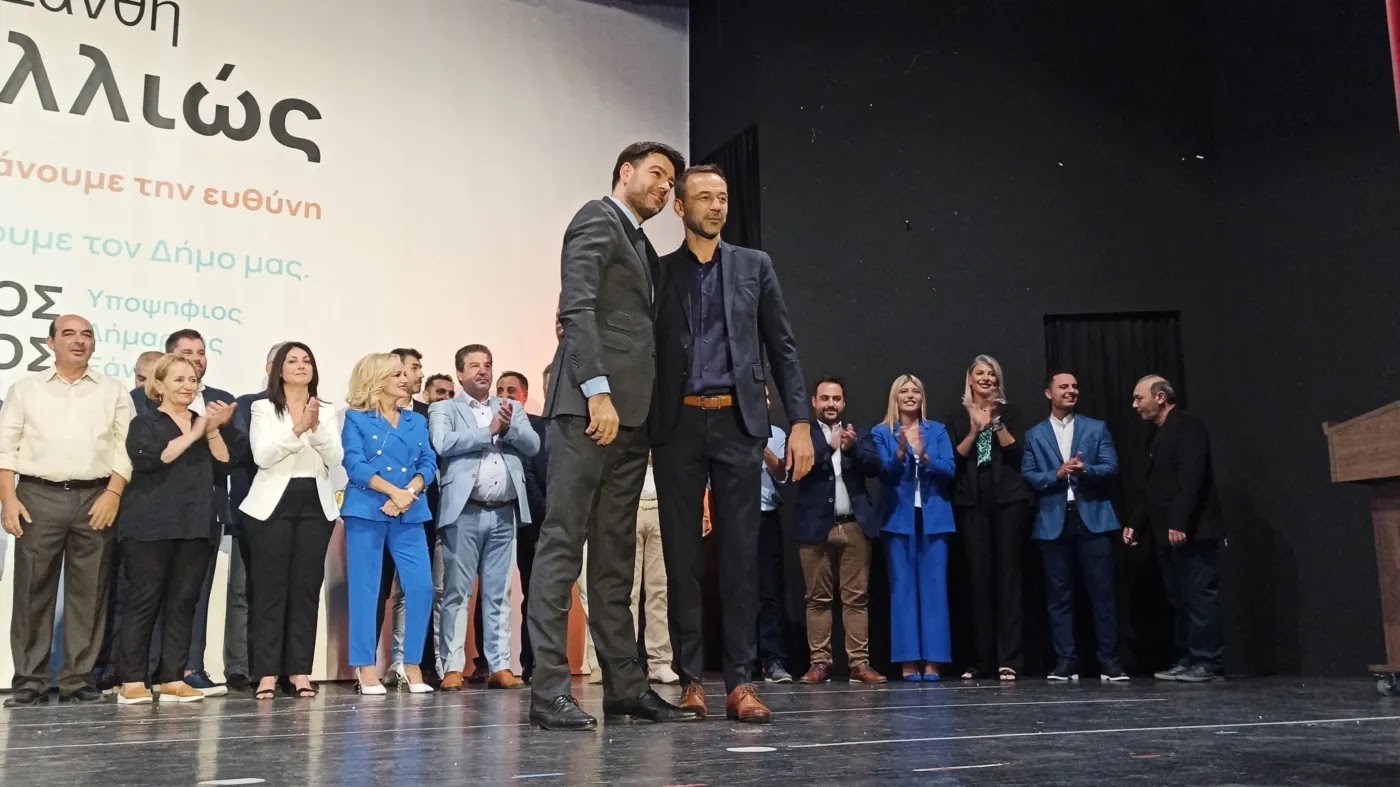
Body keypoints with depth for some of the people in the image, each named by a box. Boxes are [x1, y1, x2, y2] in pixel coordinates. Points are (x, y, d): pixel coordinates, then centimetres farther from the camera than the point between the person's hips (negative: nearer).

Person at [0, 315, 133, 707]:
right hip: (39, 497, 0)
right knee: (32, 590, 1)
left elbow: (126, 447, 5)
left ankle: (78, 680, 9)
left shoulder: (113, 391, 10)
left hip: (95, 499, 0)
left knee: (88, 593, 2)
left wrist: (113, 494, -7)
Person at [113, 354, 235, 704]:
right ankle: (132, 681, 1)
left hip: (196, 526, 5)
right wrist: (193, 434, -11)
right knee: (143, 600, -4)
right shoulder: (145, 422, 4)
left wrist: (213, 431, -6)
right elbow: (146, 459, -16)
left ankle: (173, 679, 8)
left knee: (184, 602, 4)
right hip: (151, 525, -4)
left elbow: (225, 465, 8)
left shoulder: (203, 422, 18)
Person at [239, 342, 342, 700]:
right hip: (273, 504, -2)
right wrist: (297, 429, -20)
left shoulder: (327, 411, 11)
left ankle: (300, 670, 7)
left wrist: (316, 428, -14)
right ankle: (267, 672, 0)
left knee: (306, 587, 2)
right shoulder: (263, 408, 4)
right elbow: (262, 456, -10)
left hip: (315, 504, 3)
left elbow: (335, 458, 0)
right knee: (270, 587, -3)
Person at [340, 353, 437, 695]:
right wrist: (394, 491, -17)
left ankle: (412, 666, 6)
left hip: (410, 514, 4)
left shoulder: (417, 421, 17)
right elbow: (355, 465, -7)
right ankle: (366, 669, 5)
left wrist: (409, 493, -11)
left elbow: (428, 463, 7)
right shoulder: (356, 419, 5)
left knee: (422, 587, -5)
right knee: (365, 590, -2)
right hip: (367, 511, -3)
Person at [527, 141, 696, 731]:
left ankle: (625, 686, 11)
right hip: (590, 404, -9)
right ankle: (549, 689, -6)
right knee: (563, 542, -8)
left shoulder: (643, 247, 27)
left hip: (630, 413, 9)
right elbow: (576, 308, -12)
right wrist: (597, 392, -21)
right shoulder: (597, 219, 1)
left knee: (614, 556, 8)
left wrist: (641, 411, 11)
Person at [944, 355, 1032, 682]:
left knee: (1008, 576, -5)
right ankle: (982, 660, 4)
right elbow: (954, 459, 1)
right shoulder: (957, 417, 11)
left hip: (1008, 499, -1)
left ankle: (1008, 660, -6)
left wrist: (997, 423, -10)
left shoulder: (1009, 413, 10)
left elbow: (1017, 454, -1)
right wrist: (974, 430, -9)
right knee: (979, 578, 0)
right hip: (972, 503, 1)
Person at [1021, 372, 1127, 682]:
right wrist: (1057, 474, -12)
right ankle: (1066, 662, 7)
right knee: (1059, 596, 2)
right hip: (1054, 522, 1)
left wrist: (1085, 470, -17)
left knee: (1103, 592, -1)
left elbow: (1111, 468, 2)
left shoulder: (1097, 428, 11)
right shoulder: (1034, 435, 12)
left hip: (1093, 518, -1)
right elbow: (1028, 476, 3)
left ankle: (1109, 661, 5)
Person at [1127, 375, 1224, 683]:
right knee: (1181, 599, 9)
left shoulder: (1188, 427, -8)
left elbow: (1191, 480, -19)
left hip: (1191, 532, -9)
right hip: (1168, 534, 9)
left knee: (1200, 597, -6)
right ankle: (1187, 661, 13)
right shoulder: (1158, 434, 20)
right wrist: (1136, 524, 16)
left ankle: (1208, 664, -3)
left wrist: (1179, 524, -25)